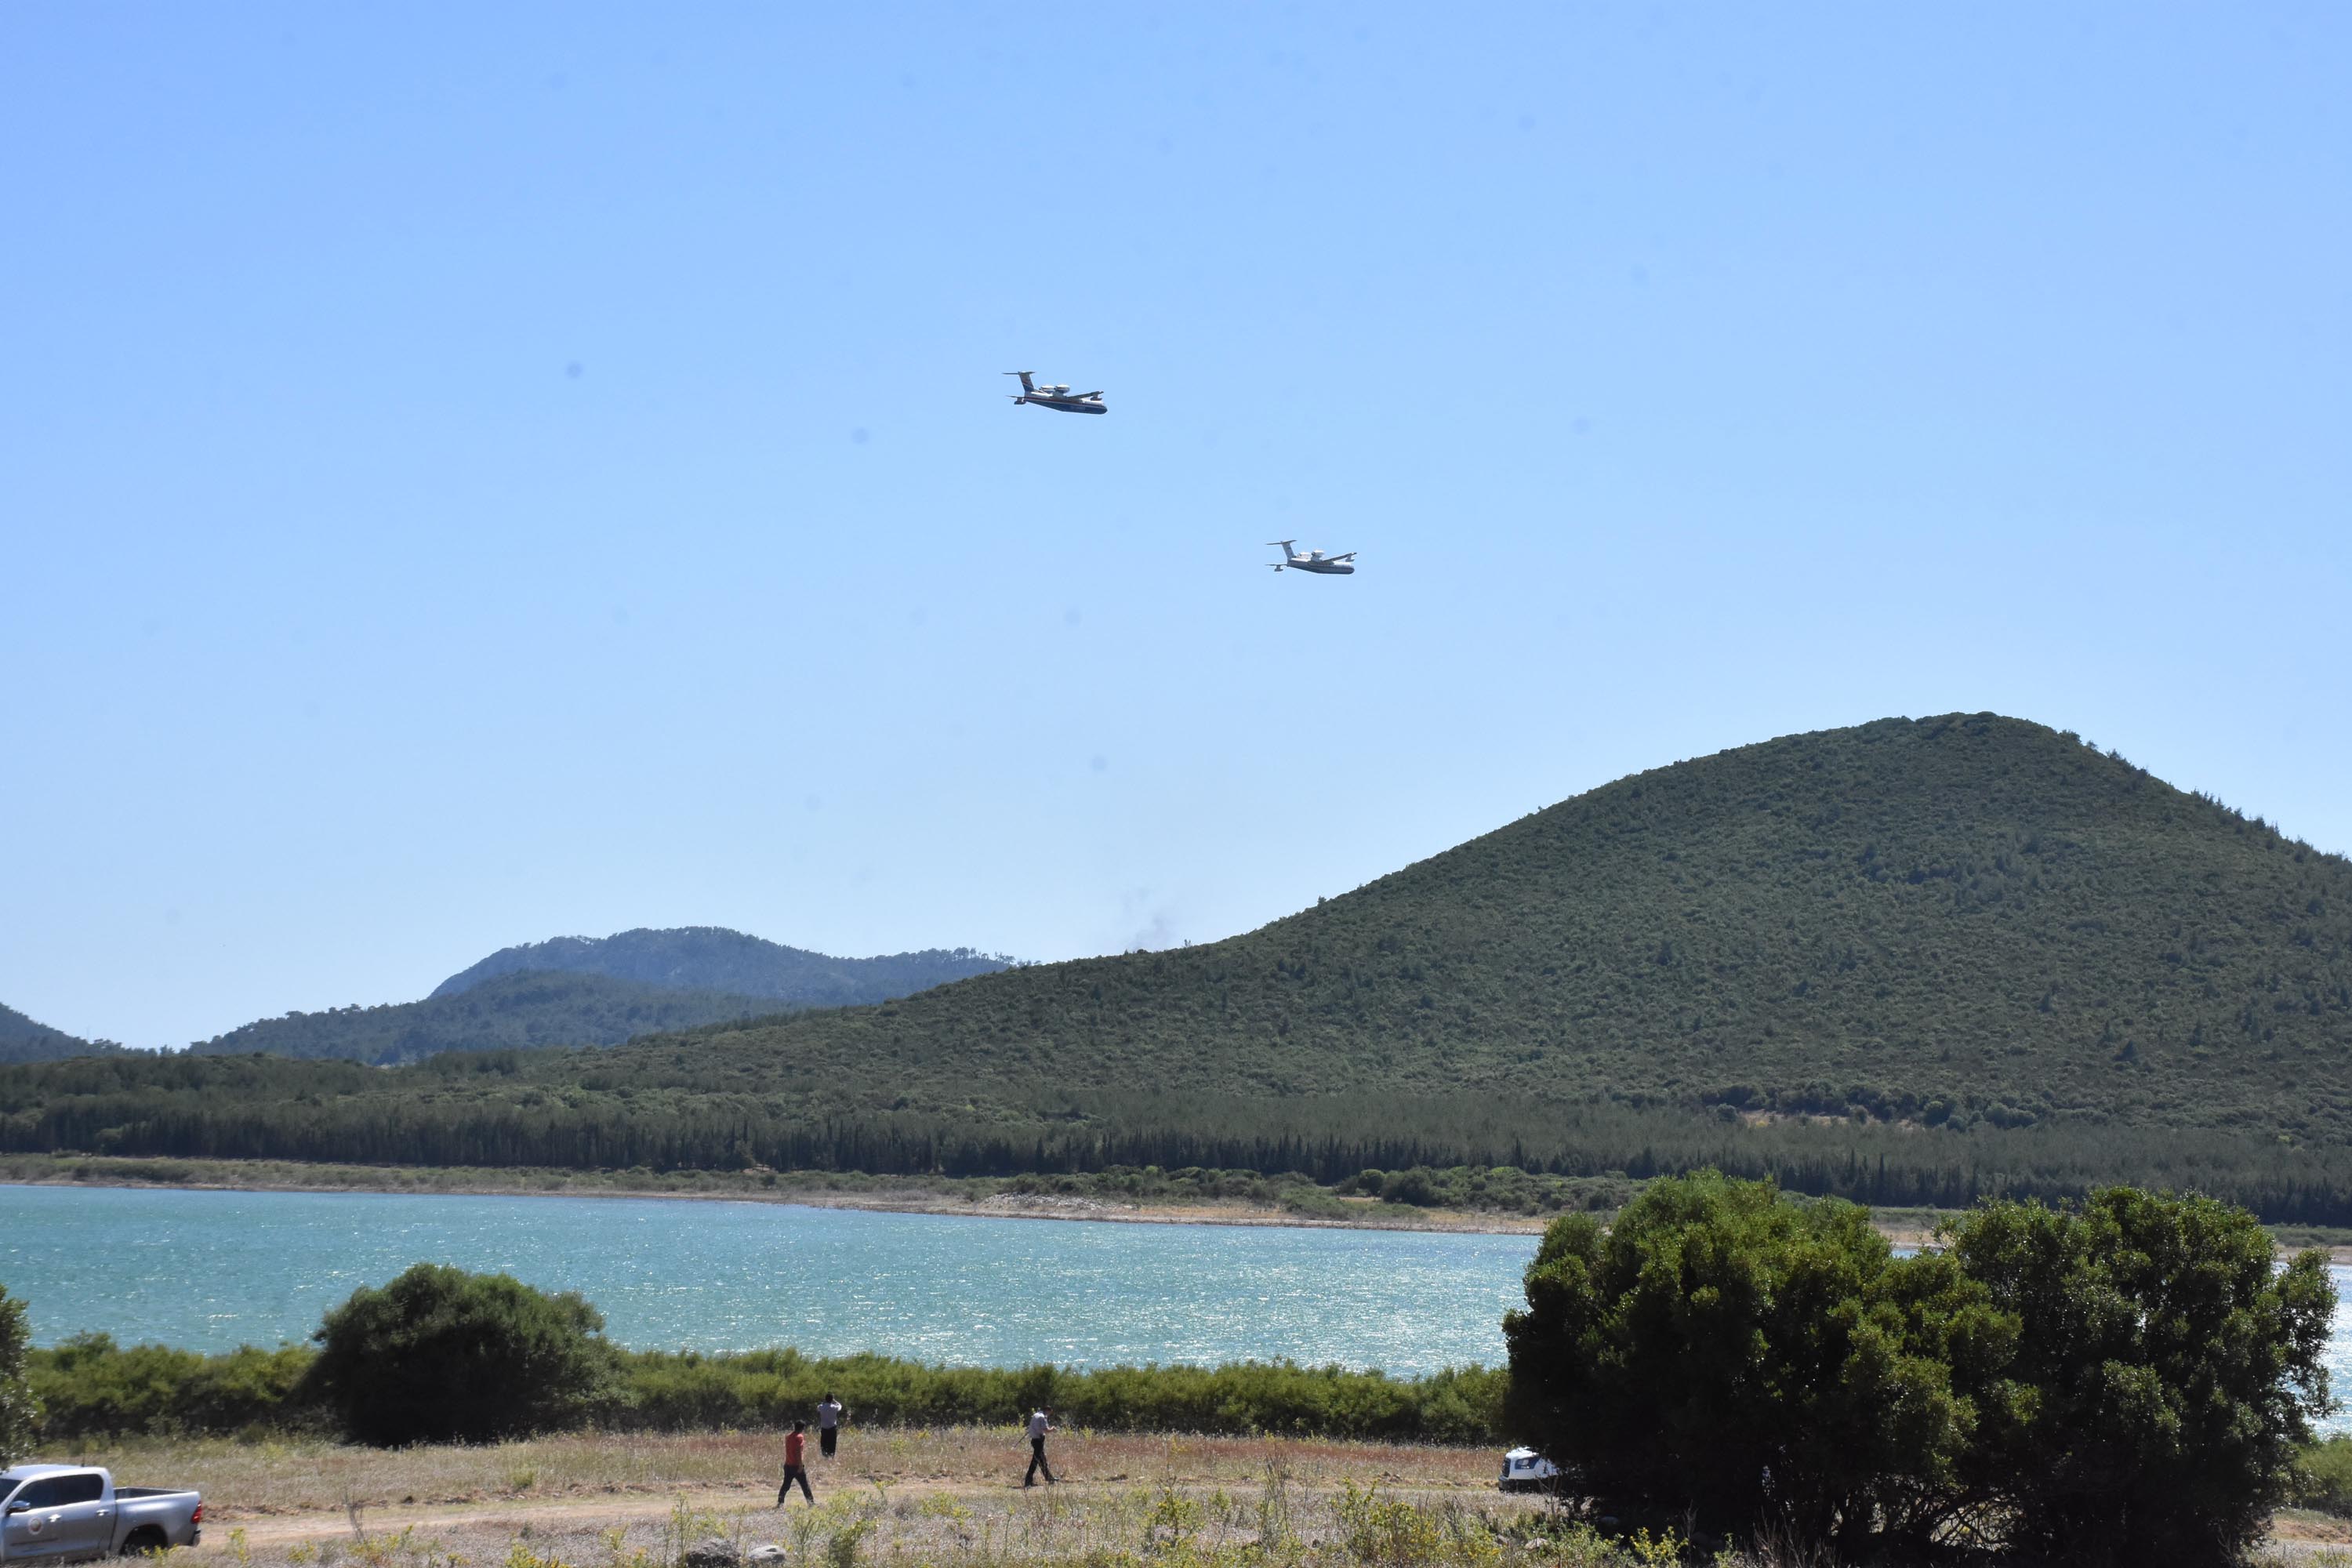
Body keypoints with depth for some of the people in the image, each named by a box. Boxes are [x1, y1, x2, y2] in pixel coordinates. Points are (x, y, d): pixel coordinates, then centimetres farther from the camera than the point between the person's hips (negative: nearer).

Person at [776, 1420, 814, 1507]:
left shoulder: (788, 1437, 12)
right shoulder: (799, 1437, -11)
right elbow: (799, 1452, -19)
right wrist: (800, 1465, -20)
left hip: (788, 1465, 7)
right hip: (797, 1466, -7)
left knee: (786, 1485, 8)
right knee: (805, 1485, 1)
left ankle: (780, 1503, 0)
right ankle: (811, 1503, 4)